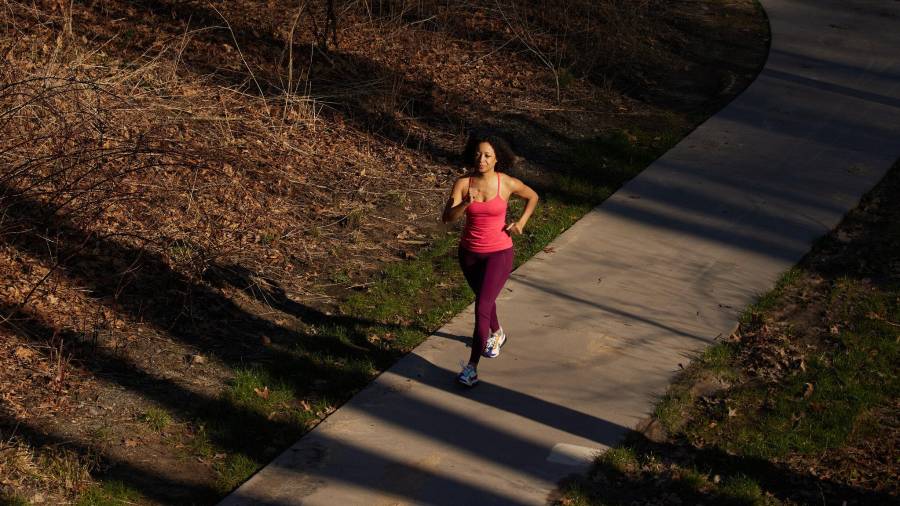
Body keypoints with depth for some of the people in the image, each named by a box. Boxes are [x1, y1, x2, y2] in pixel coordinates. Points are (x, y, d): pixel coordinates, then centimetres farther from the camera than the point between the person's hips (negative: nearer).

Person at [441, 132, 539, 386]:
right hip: (469, 253, 3)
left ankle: (472, 366, -6)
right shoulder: (463, 183, -12)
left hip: (499, 253, -3)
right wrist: (465, 203, -41)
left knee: (482, 308, -13)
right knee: (484, 299, 26)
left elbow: (533, 196, 8)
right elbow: (447, 217, -23)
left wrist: (521, 223, -4)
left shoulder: (508, 183, -13)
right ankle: (496, 334, 57)